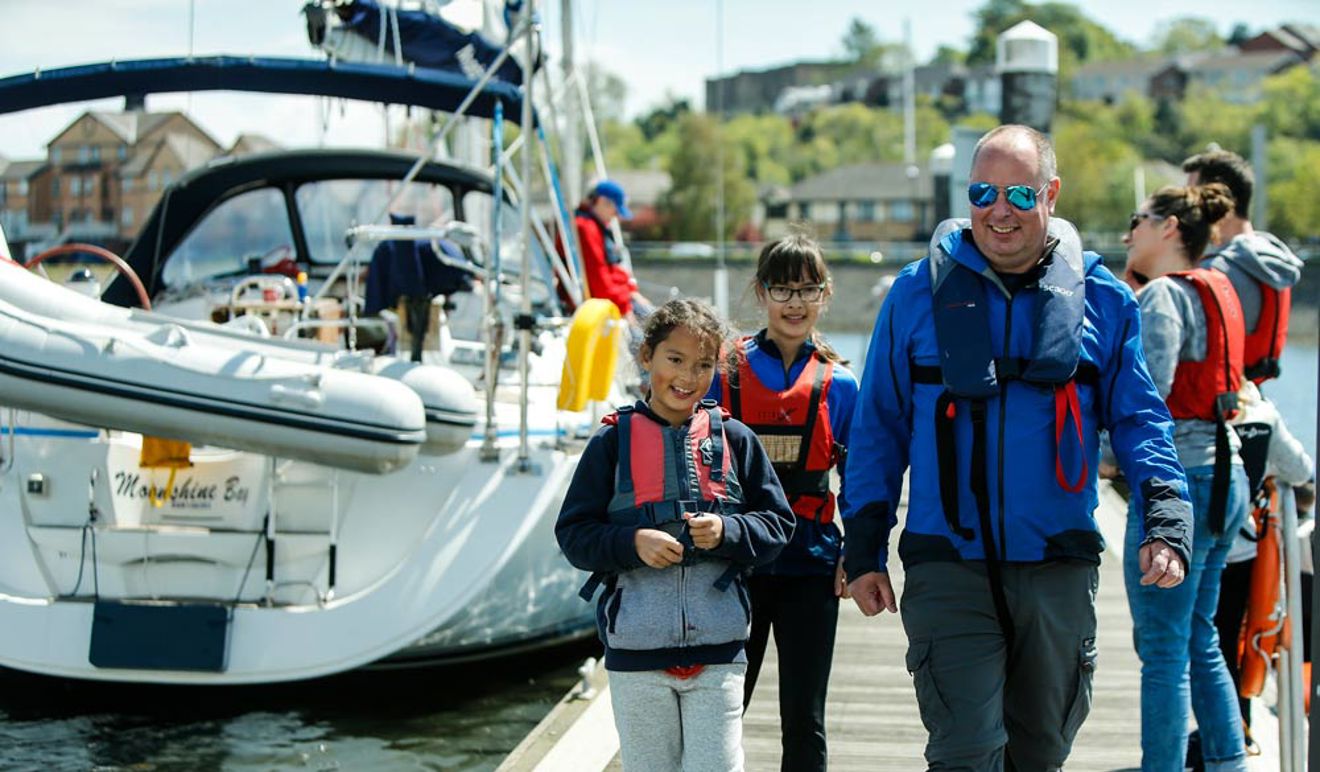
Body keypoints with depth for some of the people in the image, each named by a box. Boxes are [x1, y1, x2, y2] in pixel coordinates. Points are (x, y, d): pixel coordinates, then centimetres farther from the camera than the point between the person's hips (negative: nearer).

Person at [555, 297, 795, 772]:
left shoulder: (733, 439, 4)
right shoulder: (614, 442, 1)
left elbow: (777, 524, 6)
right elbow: (574, 533, 0)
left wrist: (727, 532, -13)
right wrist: (632, 543, -16)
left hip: (718, 650, 0)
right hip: (636, 650, 0)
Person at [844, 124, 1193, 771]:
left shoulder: (1102, 297, 5)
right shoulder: (919, 291, 3)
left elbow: (1138, 420, 6)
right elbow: (878, 428, 7)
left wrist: (1166, 518, -10)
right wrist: (864, 550, 3)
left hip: (1059, 569, 2)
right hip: (948, 566, -2)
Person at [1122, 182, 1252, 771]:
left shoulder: (1162, 295, -11)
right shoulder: (1214, 290, 15)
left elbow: (1147, 392, -22)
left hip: (1179, 479, -9)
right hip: (1224, 476, 9)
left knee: (1164, 652, -4)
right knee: (1200, 640, 17)